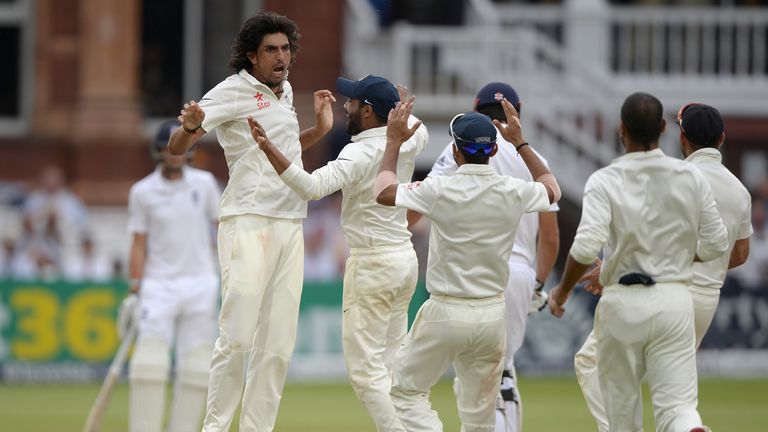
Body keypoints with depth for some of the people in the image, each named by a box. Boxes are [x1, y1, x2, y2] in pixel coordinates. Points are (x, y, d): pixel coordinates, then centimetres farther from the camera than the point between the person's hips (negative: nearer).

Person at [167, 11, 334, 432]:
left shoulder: (284, 91, 17)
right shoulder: (233, 90, -5)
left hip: (289, 226, 7)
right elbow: (176, 147, -12)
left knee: (277, 345, 2)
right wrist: (190, 127, -35)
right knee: (237, 337, -14)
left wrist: (319, 129, 15)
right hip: (247, 223, -7)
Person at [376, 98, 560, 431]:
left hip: (445, 314, -4)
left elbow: (383, 192, -1)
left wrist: (394, 141, 9)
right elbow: (552, 189, 19)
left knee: (407, 390, 10)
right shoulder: (514, 192, -4)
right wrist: (520, 143, 25)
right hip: (492, 315, 4)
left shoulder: (440, 191, -15)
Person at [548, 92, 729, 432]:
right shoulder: (691, 178, 2)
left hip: (623, 301, -2)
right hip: (675, 300, 2)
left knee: (621, 404, 14)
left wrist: (563, 290, -2)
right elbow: (716, 245, 6)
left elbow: (586, 247, -18)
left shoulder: (605, 180, -8)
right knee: (677, 402, -3)